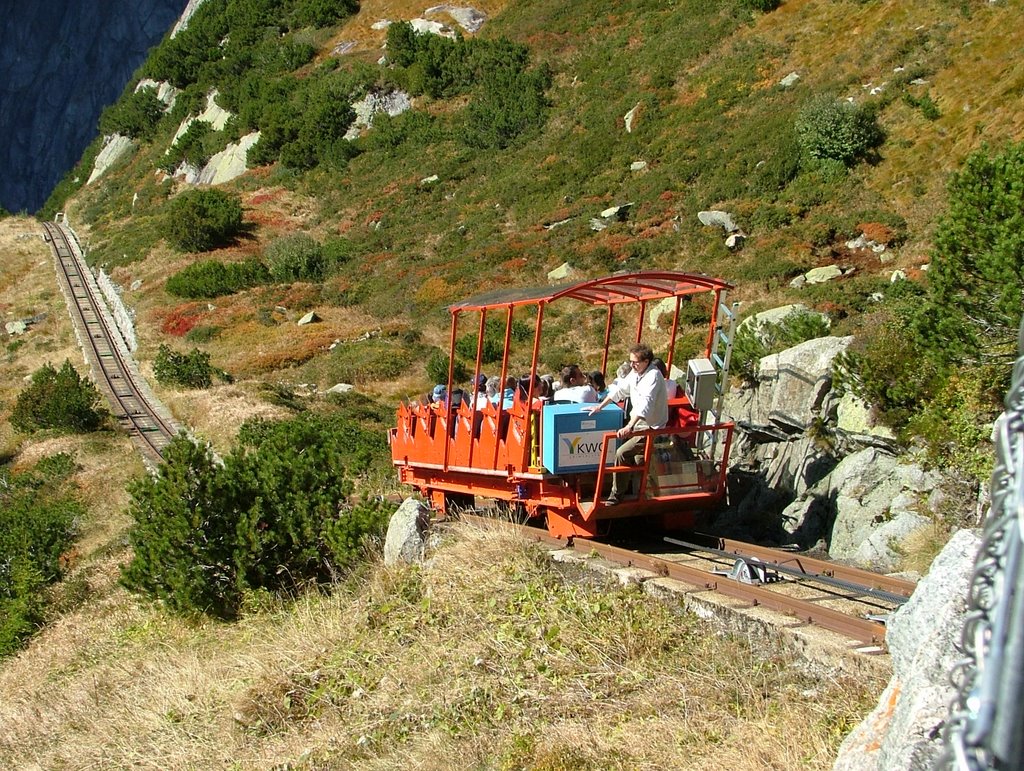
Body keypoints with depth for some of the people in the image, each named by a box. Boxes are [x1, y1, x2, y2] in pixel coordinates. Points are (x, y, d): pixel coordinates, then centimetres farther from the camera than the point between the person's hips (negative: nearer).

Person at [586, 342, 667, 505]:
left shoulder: (653, 376, -26)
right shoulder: (635, 373, 2)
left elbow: (645, 403, -39)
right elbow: (619, 390, 13)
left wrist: (629, 427, -50)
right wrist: (600, 406, 7)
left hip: (651, 428, -10)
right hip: (637, 423, 10)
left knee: (621, 453, -20)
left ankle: (616, 494, -9)